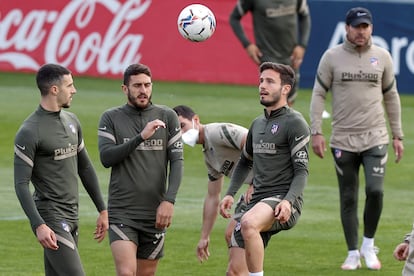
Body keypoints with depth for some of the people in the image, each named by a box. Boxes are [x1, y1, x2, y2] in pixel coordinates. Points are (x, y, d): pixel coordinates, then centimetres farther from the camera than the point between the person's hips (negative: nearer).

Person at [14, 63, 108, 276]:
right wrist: (39, 226, -24)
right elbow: (21, 184, -15)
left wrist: (102, 210, 19)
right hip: (51, 217, -8)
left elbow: (85, 168, 21)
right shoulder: (29, 132, -13)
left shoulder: (71, 121, 12)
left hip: (72, 216, 8)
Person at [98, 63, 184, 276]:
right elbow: (106, 158, -10)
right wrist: (141, 137, -18)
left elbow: (177, 161, 1)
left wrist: (169, 201, -10)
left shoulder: (167, 117, 5)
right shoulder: (111, 118, 2)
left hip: (155, 213, 2)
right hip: (121, 212, -2)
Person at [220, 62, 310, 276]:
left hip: (282, 202, -8)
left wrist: (288, 201, -25)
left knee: (248, 223, -39)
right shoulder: (257, 124, 18)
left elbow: (302, 171, -10)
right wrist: (230, 194, 17)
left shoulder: (295, 123, -5)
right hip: (258, 201, 8)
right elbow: (245, 162, 31)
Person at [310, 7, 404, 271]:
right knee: (348, 198, 4)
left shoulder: (382, 57, 5)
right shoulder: (332, 57, 0)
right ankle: (353, 254, 14)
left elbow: (391, 97, 12)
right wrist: (316, 132, -7)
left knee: (375, 191, -14)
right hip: (343, 140, 0)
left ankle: (368, 245, 7)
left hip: (375, 138, 0)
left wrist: (398, 135, 10)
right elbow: (319, 95, 2)